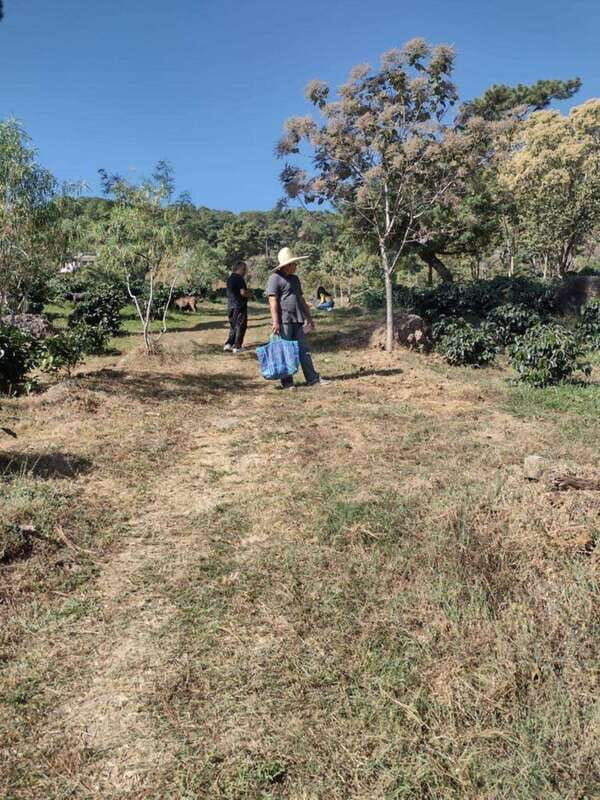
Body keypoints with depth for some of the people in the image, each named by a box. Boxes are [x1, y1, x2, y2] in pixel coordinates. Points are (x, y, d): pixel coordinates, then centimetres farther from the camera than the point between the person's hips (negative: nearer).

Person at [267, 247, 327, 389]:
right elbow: (272, 301, -13)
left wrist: (309, 317, 22)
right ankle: (287, 382, 7)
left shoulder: (295, 278, 18)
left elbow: (301, 299, 24)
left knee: (304, 350, 8)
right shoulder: (275, 278, -7)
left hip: (297, 320, 8)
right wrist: (275, 321, -20)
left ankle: (312, 378, 12)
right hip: (283, 321, -8)